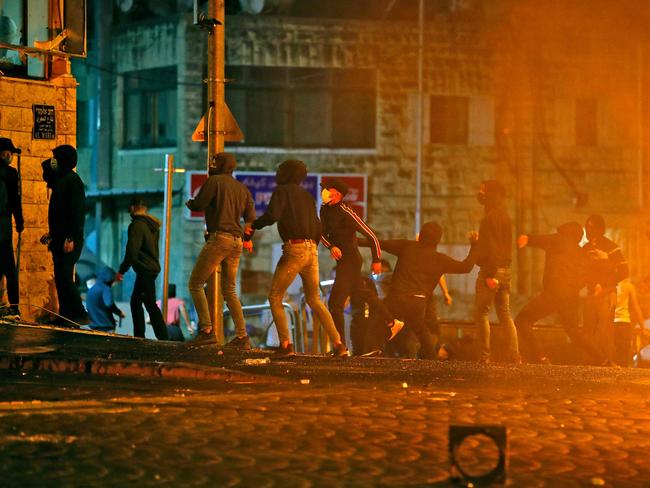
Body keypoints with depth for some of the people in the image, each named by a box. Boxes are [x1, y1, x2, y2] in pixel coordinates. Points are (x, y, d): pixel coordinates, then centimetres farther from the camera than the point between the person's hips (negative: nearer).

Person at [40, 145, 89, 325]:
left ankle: (81, 315, -14)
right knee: (61, 278, 9)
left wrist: (70, 238, -24)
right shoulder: (61, 180, 18)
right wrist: (52, 234, 26)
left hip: (69, 241, -10)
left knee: (64, 277, -14)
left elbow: (77, 211, -19)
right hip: (60, 239, 10)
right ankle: (65, 315, 11)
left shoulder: (72, 180, -12)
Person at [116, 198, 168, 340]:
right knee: (135, 302, 16)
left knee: (150, 304, -12)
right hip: (153, 267, 10)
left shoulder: (137, 225, -14)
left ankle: (163, 337, -17)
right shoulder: (152, 226, 16)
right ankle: (139, 335, 18)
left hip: (145, 269, -10)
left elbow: (132, 251, -19)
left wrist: (121, 270, -12)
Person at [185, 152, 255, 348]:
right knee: (229, 290, 14)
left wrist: (189, 202, 17)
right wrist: (247, 239, 31)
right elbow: (251, 217, 15)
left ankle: (206, 329, -13)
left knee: (195, 284, 0)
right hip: (237, 242, 7)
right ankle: (242, 336, 4)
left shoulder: (214, 181, -2)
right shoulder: (242, 188, 17)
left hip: (218, 238, -7)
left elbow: (198, 205, -7)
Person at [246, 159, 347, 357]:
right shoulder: (307, 195, 19)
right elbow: (317, 227, 16)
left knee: (275, 297, 3)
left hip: (294, 249, -7)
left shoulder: (282, 191, -1)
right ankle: (339, 344, 8)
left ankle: (286, 344, -10)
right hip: (312, 250, 7)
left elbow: (272, 215, -16)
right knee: (314, 300, 16)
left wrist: (253, 226, 0)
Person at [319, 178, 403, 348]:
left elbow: (371, 235, -15)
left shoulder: (346, 213, -20)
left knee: (335, 302, -15)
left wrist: (376, 260, -8)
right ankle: (392, 323, 42)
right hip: (341, 261, 9)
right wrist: (331, 246, -18)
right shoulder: (325, 210, 2)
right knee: (363, 294, 25)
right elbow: (322, 233, 3)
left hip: (351, 261, -9)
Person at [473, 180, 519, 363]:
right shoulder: (505, 217, 17)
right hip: (505, 269, 9)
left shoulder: (490, 218, -13)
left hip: (490, 271, -9)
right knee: (505, 314, 9)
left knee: (481, 313, -4)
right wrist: (477, 241, 25)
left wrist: (490, 274, -24)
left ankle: (484, 355, -7)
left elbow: (491, 247, -21)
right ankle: (513, 355, 3)